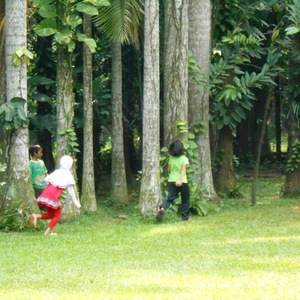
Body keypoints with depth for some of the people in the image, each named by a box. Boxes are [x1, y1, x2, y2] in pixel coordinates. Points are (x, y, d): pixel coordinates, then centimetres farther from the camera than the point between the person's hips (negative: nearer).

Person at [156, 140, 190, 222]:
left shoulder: (171, 158, 3)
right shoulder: (184, 159, -8)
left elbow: (169, 170, 10)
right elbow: (183, 170, -20)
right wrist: (180, 180, -30)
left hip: (172, 181, 3)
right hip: (182, 182, -3)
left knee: (170, 198, -3)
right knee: (185, 200, 14)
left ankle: (162, 208, -32)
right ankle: (185, 217, 18)